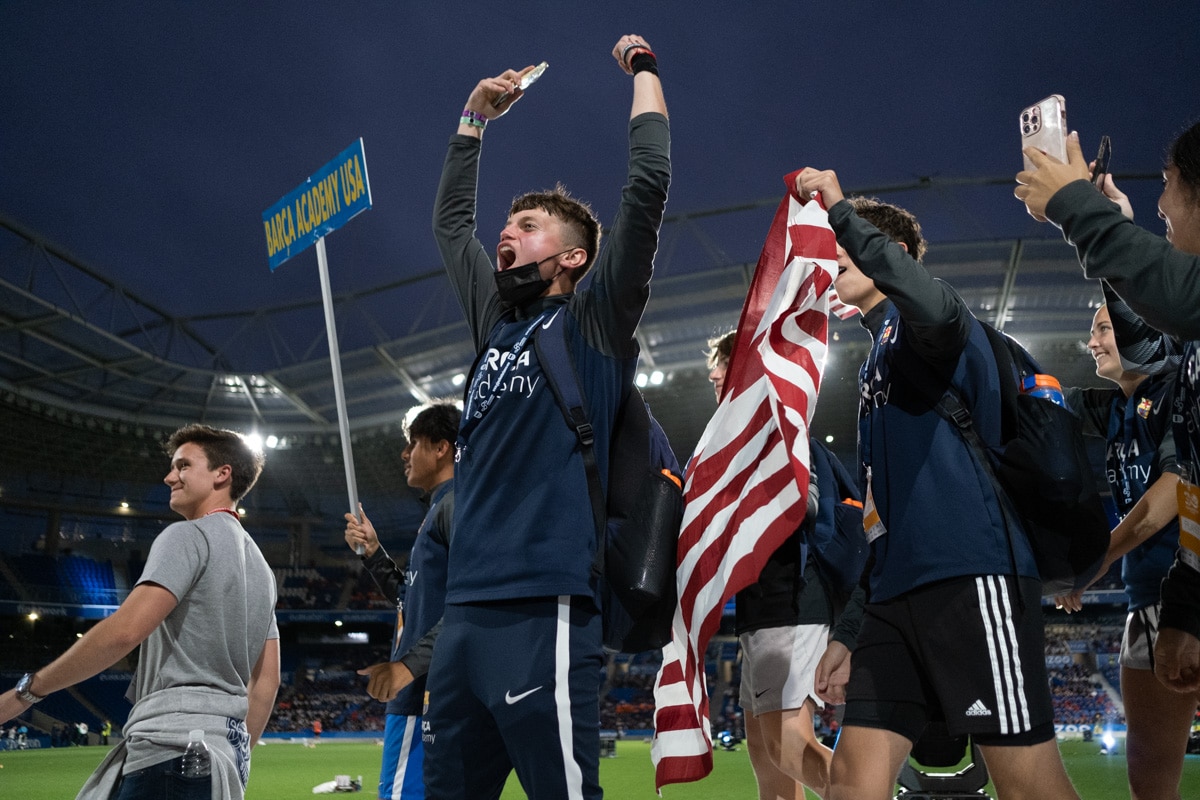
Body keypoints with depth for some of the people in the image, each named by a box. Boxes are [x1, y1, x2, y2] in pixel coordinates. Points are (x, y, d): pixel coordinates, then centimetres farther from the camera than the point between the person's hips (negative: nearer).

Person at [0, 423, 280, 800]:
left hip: (175, 745, -9)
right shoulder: (261, 568, 20)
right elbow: (267, 681, 18)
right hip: (227, 746, 9)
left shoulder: (188, 536, -5)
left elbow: (124, 631, -17)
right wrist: (237, 757, 21)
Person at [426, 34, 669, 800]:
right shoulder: (498, 325, 20)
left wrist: (644, 68, 8)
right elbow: (450, 220, 33)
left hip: (543, 611, -7)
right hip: (466, 612, 7)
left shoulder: (595, 324, 3)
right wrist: (476, 116, 35)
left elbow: (648, 183, -4)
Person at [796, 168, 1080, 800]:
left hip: (971, 574, -8)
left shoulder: (923, 326, 2)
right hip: (897, 589, 9)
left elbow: (935, 307, -28)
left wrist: (842, 214, -21)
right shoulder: (876, 353, 26)